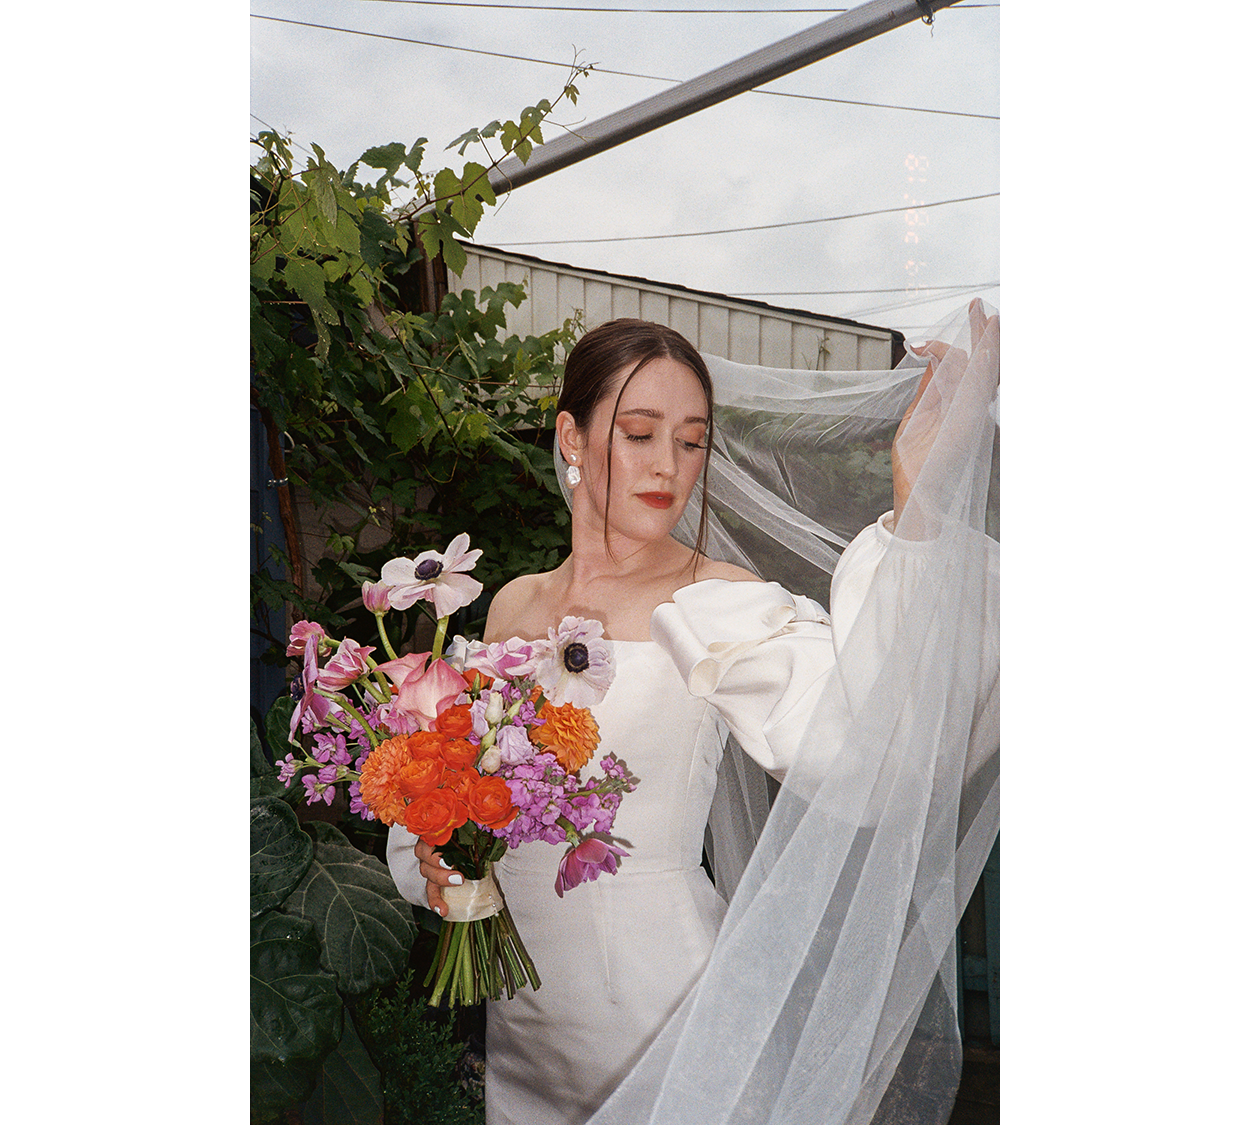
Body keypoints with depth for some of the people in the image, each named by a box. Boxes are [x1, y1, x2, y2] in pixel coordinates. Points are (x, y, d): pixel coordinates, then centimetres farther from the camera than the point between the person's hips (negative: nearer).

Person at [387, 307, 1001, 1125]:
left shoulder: (719, 608, -15)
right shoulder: (515, 606, 2)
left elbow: (854, 748, -36)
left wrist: (915, 505, -45)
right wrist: (436, 862, -5)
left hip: (660, 1016, -5)